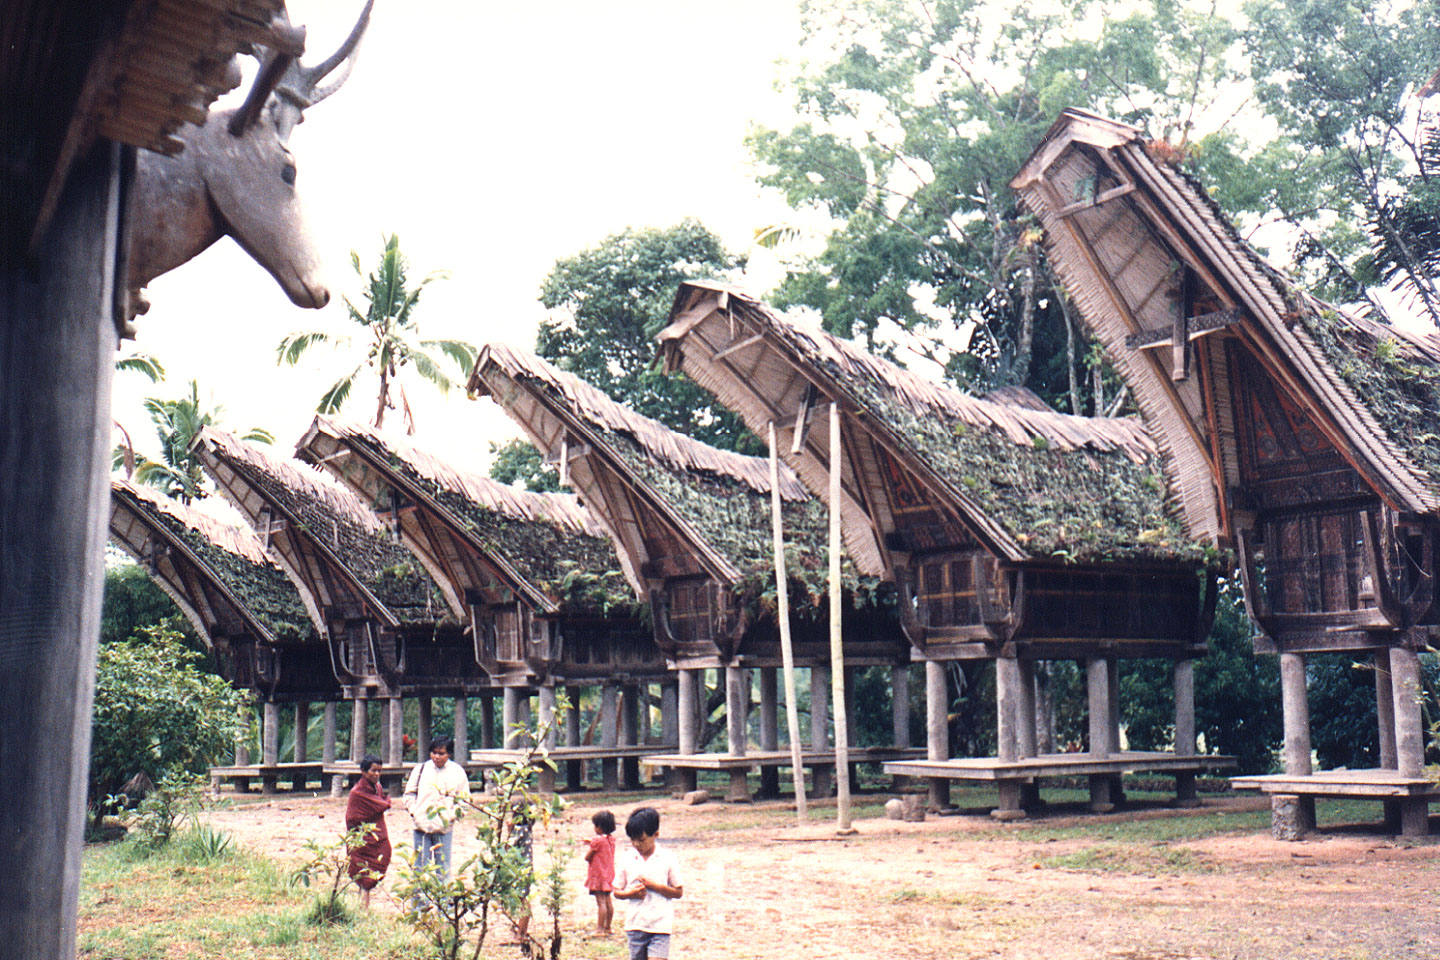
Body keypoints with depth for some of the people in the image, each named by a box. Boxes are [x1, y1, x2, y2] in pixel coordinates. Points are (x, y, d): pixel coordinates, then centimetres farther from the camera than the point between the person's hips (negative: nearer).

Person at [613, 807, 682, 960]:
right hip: (635, 924, 3)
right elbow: (617, 891, 9)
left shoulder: (667, 858, -2)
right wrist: (631, 893, -13)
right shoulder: (625, 858, 3)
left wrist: (654, 886, -14)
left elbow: (679, 892, 0)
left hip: (660, 925, -3)